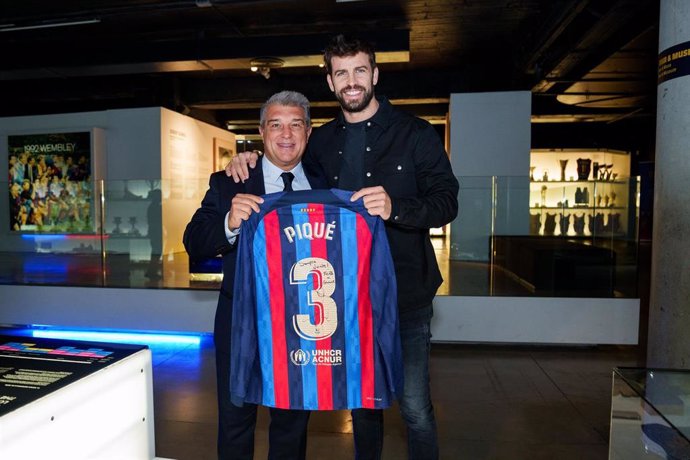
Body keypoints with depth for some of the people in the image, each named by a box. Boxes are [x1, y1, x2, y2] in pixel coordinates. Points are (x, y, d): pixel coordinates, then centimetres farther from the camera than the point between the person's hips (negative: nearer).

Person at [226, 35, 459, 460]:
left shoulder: (415, 133, -3)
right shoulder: (321, 142, 9)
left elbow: (447, 202, -9)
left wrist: (395, 208, -29)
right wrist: (251, 160, 1)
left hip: (405, 293, -3)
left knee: (416, 408, 5)